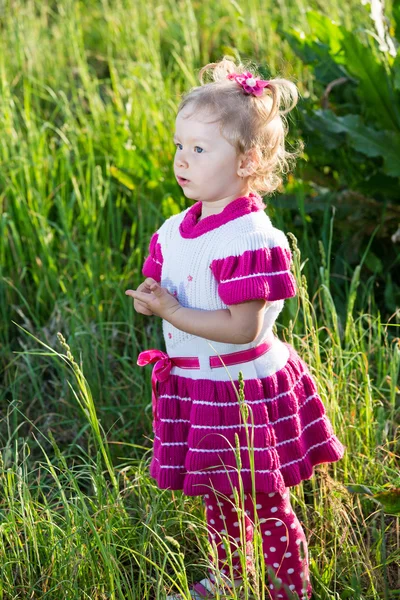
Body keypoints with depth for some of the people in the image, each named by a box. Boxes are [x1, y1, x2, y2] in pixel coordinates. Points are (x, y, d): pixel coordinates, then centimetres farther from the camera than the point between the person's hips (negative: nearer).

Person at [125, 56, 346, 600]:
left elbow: (241, 328, -26)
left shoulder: (250, 239, -23)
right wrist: (153, 299, -12)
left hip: (245, 392, -8)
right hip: (192, 387, 8)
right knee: (218, 496, 24)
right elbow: (159, 296, 12)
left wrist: (173, 312, -23)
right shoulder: (175, 230, 3)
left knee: (266, 504, 7)